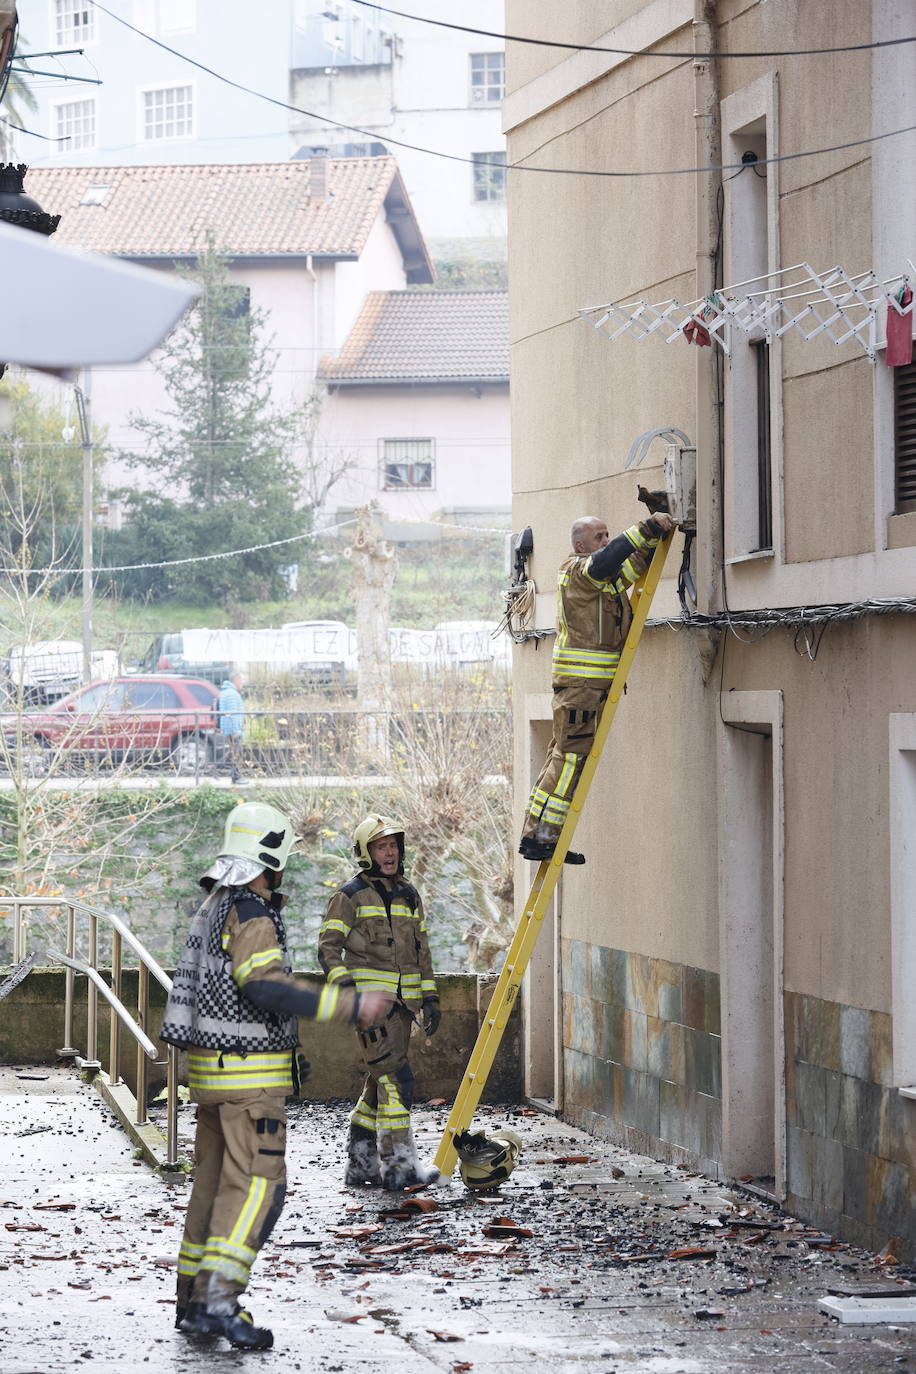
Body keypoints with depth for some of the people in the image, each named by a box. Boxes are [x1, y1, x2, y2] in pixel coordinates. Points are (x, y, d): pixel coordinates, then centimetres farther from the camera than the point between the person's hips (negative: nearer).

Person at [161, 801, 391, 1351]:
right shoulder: (252, 917, -16)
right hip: (248, 1076, -10)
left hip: (212, 1068, 10)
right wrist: (350, 1006, -28)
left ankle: (194, 1302, 15)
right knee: (257, 1185, -12)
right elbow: (268, 987, -28)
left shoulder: (215, 906, 14)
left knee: (216, 1182, 13)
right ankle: (218, 1299, -22)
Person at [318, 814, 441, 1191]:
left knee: (380, 1082, 11)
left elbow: (421, 951, 21)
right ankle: (399, 1166, -17)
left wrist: (430, 998, 16)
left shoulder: (409, 896, 16)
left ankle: (361, 1164, 19)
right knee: (396, 1078, -16)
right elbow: (329, 946, -7)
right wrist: (345, 986, -20)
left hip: (402, 1003, 7)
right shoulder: (350, 896, -4)